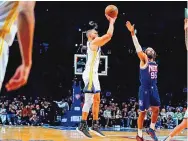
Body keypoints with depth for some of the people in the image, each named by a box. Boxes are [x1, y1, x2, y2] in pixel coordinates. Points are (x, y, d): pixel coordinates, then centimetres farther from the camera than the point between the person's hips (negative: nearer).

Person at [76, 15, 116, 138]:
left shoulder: (96, 43, 19)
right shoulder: (93, 42, -8)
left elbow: (108, 37, 26)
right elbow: (109, 35, -16)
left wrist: (111, 22, 21)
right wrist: (112, 22, -3)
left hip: (93, 74, 10)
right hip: (90, 74, -10)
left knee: (96, 100, 10)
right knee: (89, 100, -11)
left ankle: (95, 125, 13)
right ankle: (83, 126, -10)